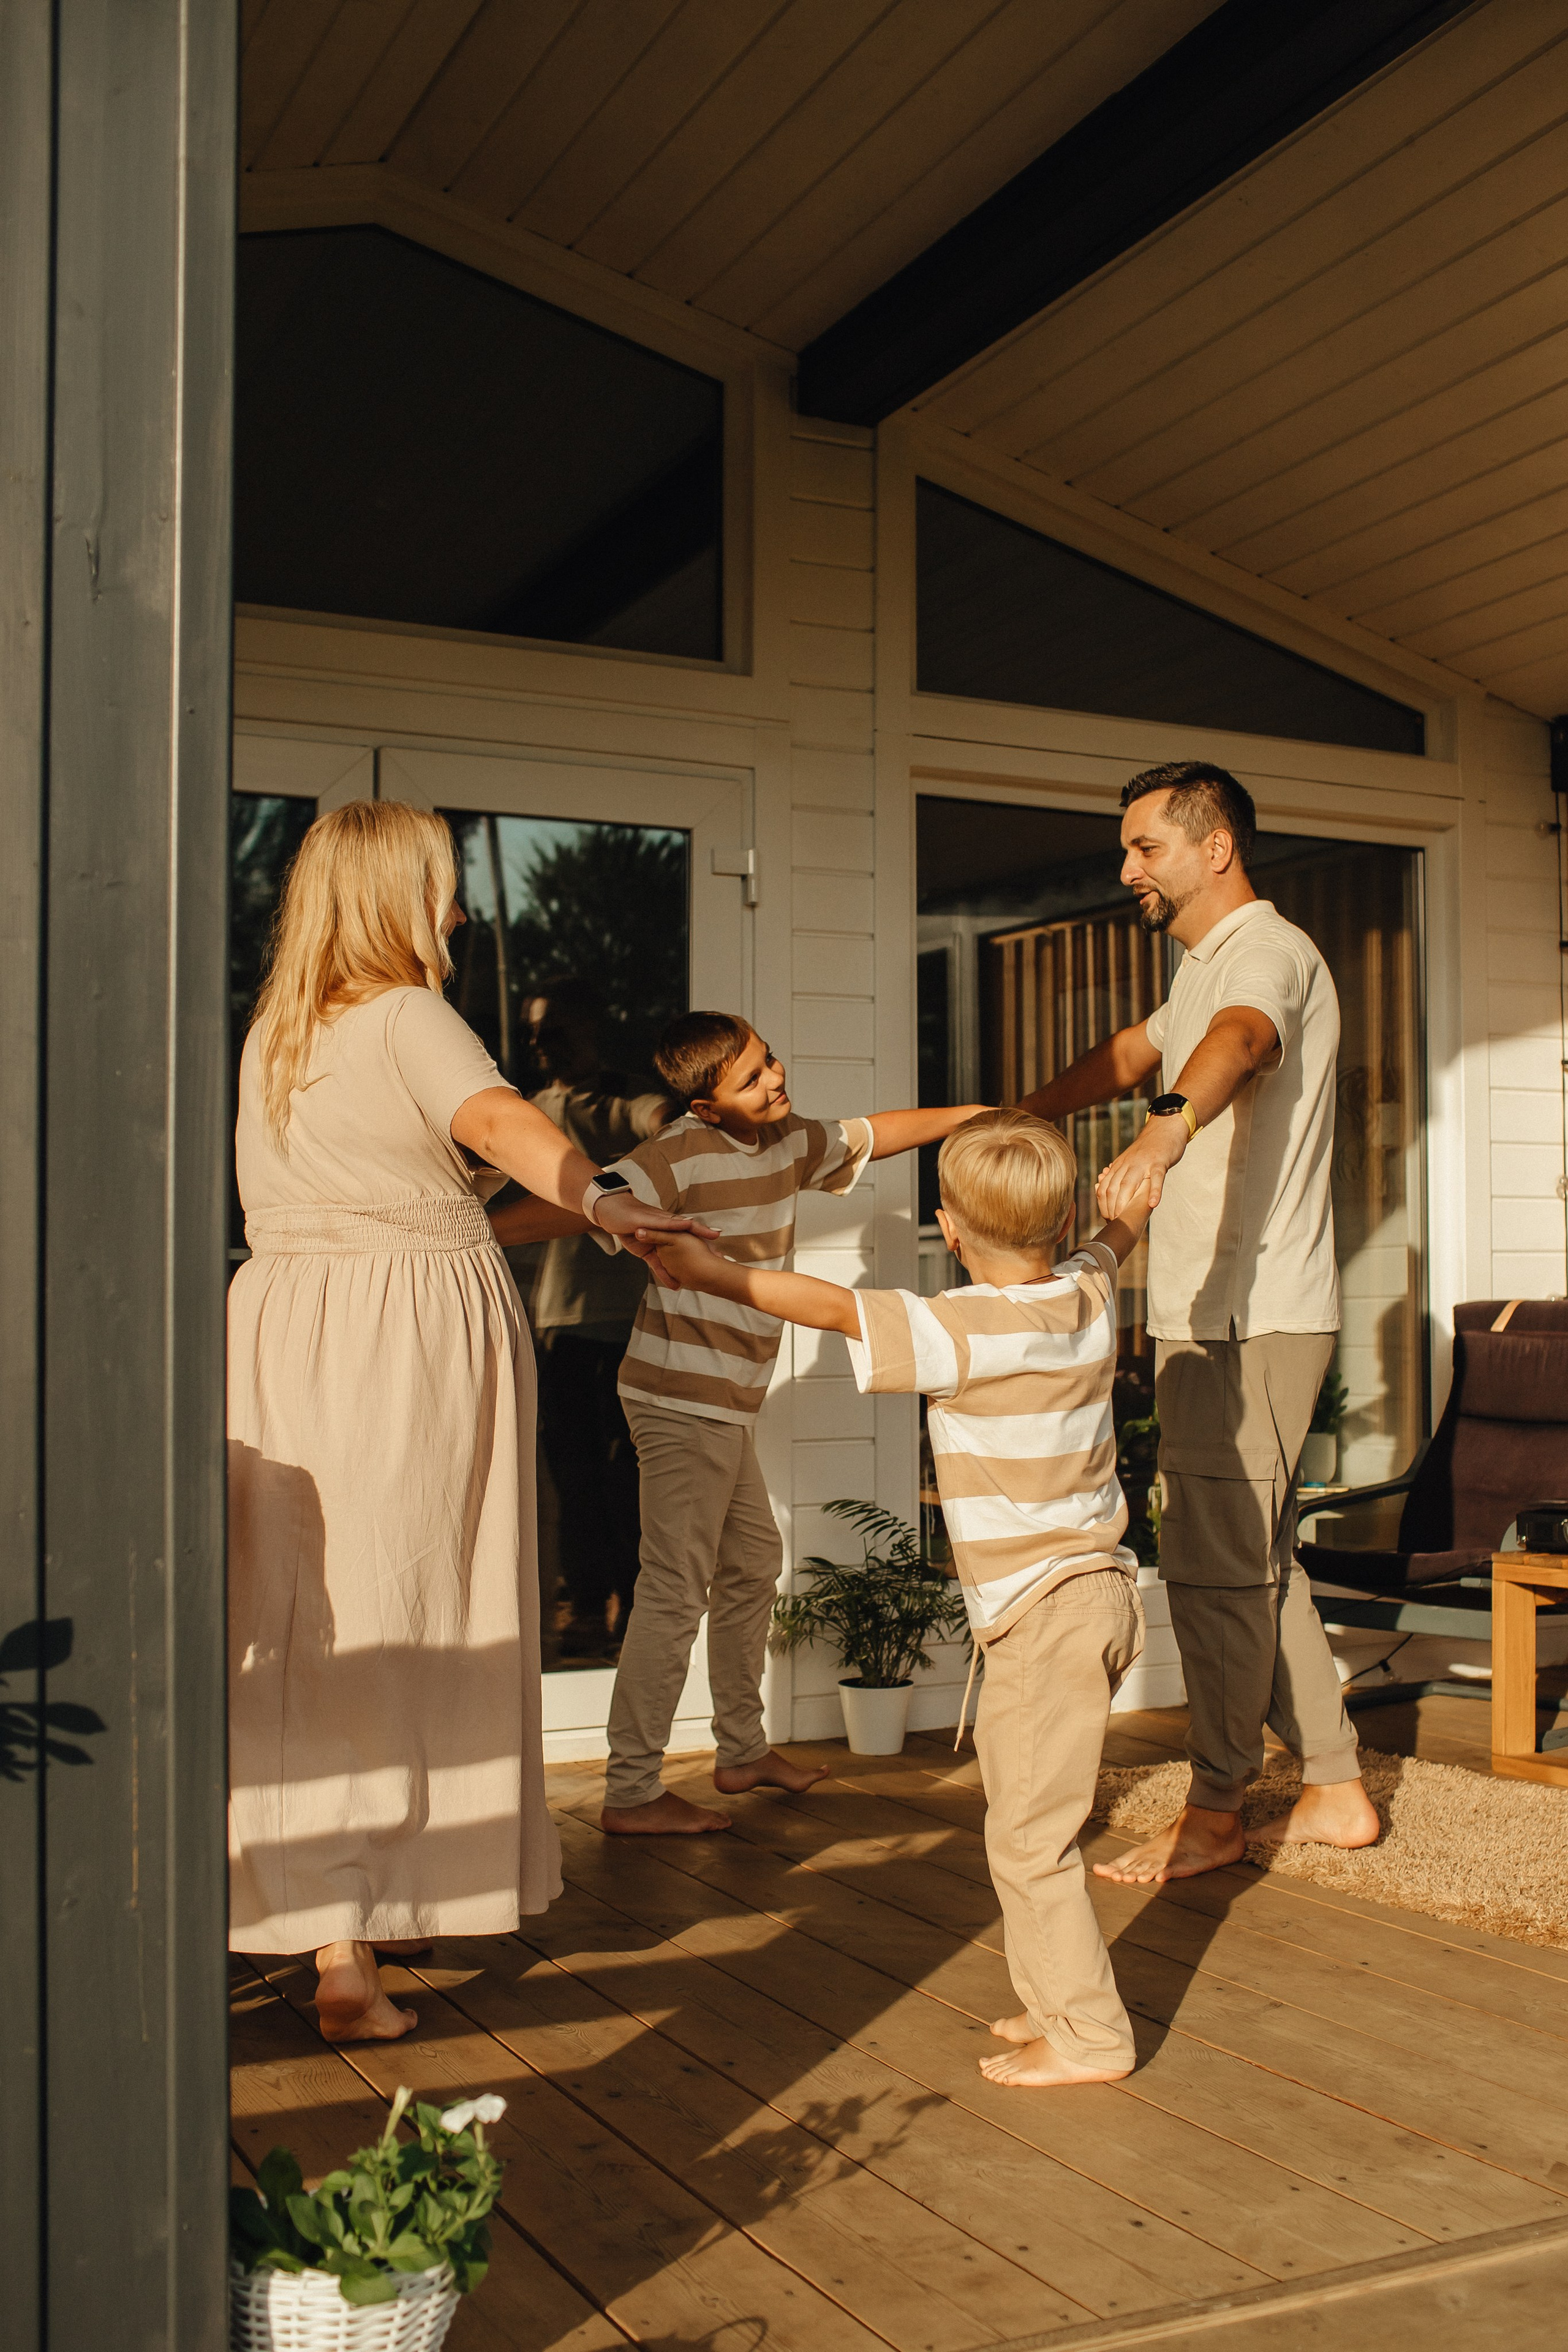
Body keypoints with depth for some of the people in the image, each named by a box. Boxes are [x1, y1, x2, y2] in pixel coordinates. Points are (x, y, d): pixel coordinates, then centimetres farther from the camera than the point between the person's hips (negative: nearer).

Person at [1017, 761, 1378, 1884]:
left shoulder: (1269, 952, -14)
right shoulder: (1208, 970, 21)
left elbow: (1238, 1039, -37)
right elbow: (1126, 1058, 34)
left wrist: (1167, 1126, -57)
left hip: (1249, 1324, -11)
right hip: (1217, 1319, 11)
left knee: (1217, 1565, -4)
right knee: (1257, 1561, 14)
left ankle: (1215, 1811, 7)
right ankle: (1337, 1789, 22)